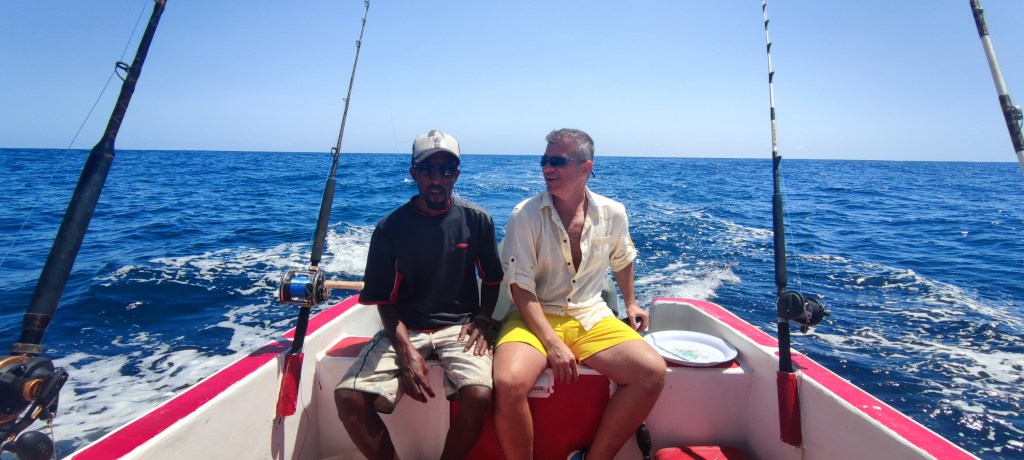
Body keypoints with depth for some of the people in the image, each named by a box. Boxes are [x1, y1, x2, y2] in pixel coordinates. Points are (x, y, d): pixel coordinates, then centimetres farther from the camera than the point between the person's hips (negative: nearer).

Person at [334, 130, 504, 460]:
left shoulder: (477, 220, -1)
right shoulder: (390, 228, -2)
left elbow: (492, 280, 11)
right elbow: (385, 300, 0)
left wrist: (481, 320, -6)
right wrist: (407, 351, -13)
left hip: (459, 326, 0)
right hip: (405, 329, 1)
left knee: (479, 395, -27)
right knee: (349, 398, -20)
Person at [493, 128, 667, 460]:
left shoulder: (613, 214, 1)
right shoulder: (525, 216, -10)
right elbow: (520, 287, -12)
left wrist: (631, 303, 27)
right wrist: (553, 343, -20)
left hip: (591, 317, 4)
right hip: (536, 317, -3)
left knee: (652, 372, -19)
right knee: (509, 384, -31)